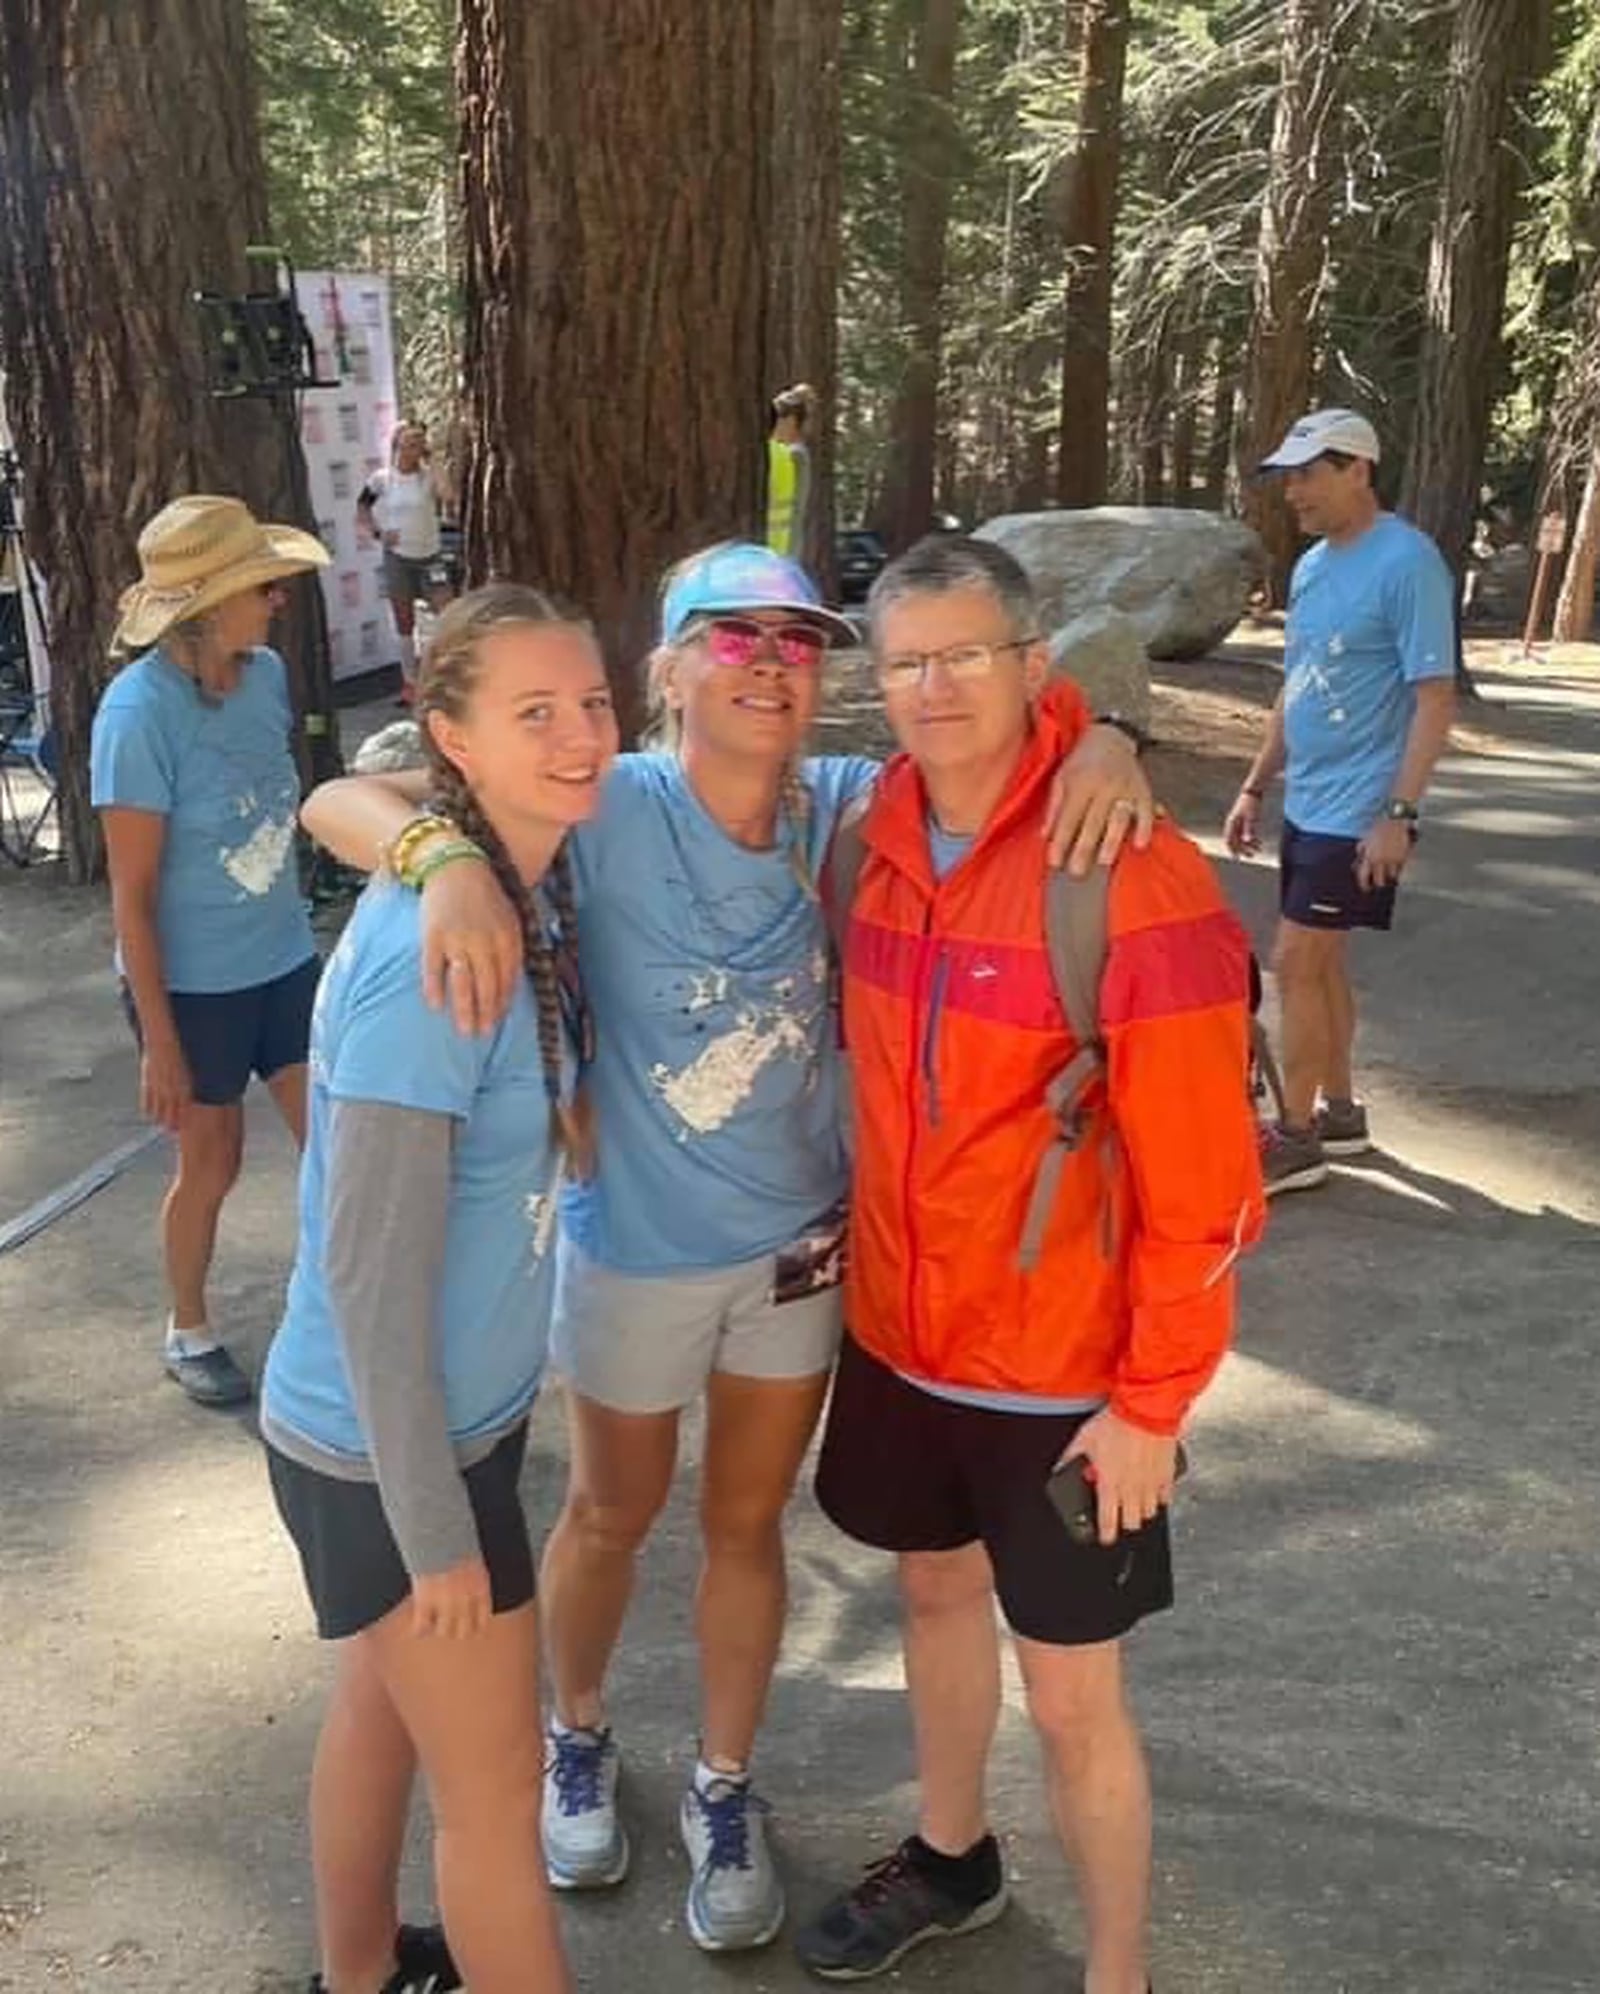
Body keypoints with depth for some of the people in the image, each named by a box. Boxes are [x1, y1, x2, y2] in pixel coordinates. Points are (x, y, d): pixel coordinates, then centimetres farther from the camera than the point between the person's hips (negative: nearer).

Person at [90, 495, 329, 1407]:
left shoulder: (266, 673, -6)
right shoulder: (140, 713, -22)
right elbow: (133, 895, -17)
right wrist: (158, 1040, -15)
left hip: (286, 962, 5)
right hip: (193, 985, -5)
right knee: (213, 1163, 12)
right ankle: (189, 1331, 38)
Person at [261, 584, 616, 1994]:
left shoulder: (534, 896, -2)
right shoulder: (431, 957, -29)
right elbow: (368, 1269, -25)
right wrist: (434, 1529, -18)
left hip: (452, 1410, 8)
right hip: (391, 1446, -8)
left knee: (385, 1699, 27)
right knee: (495, 1783, 11)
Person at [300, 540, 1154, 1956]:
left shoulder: (842, 810, -11)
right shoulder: (607, 816, -23)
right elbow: (339, 802, -27)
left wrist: (1102, 745, -25)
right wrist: (452, 857, -49)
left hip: (801, 1242, 3)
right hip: (636, 1250, -3)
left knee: (747, 1525, 20)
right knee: (612, 1519, 21)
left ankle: (725, 1790, 43)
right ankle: (579, 1737, 51)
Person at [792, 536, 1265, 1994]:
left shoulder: (1137, 879, -23)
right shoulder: (882, 836, -3)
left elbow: (1198, 1180, -19)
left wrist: (1151, 1399, -15)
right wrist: (872, 1248, 12)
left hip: (1064, 1369, -6)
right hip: (900, 1327, 6)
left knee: (1071, 1694, 7)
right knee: (937, 1591, 25)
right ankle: (950, 1859, 50)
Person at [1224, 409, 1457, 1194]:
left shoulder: (1406, 561, -16)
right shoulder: (1311, 566, 10)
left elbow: (1436, 698, -18)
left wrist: (1399, 813, -21)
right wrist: (1255, 788, 17)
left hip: (1358, 814, -8)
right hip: (1306, 806, 8)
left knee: (1295, 965, -5)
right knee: (1322, 961, 15)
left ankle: (1296, 1137, 6)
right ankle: (1338, 1111, 28)